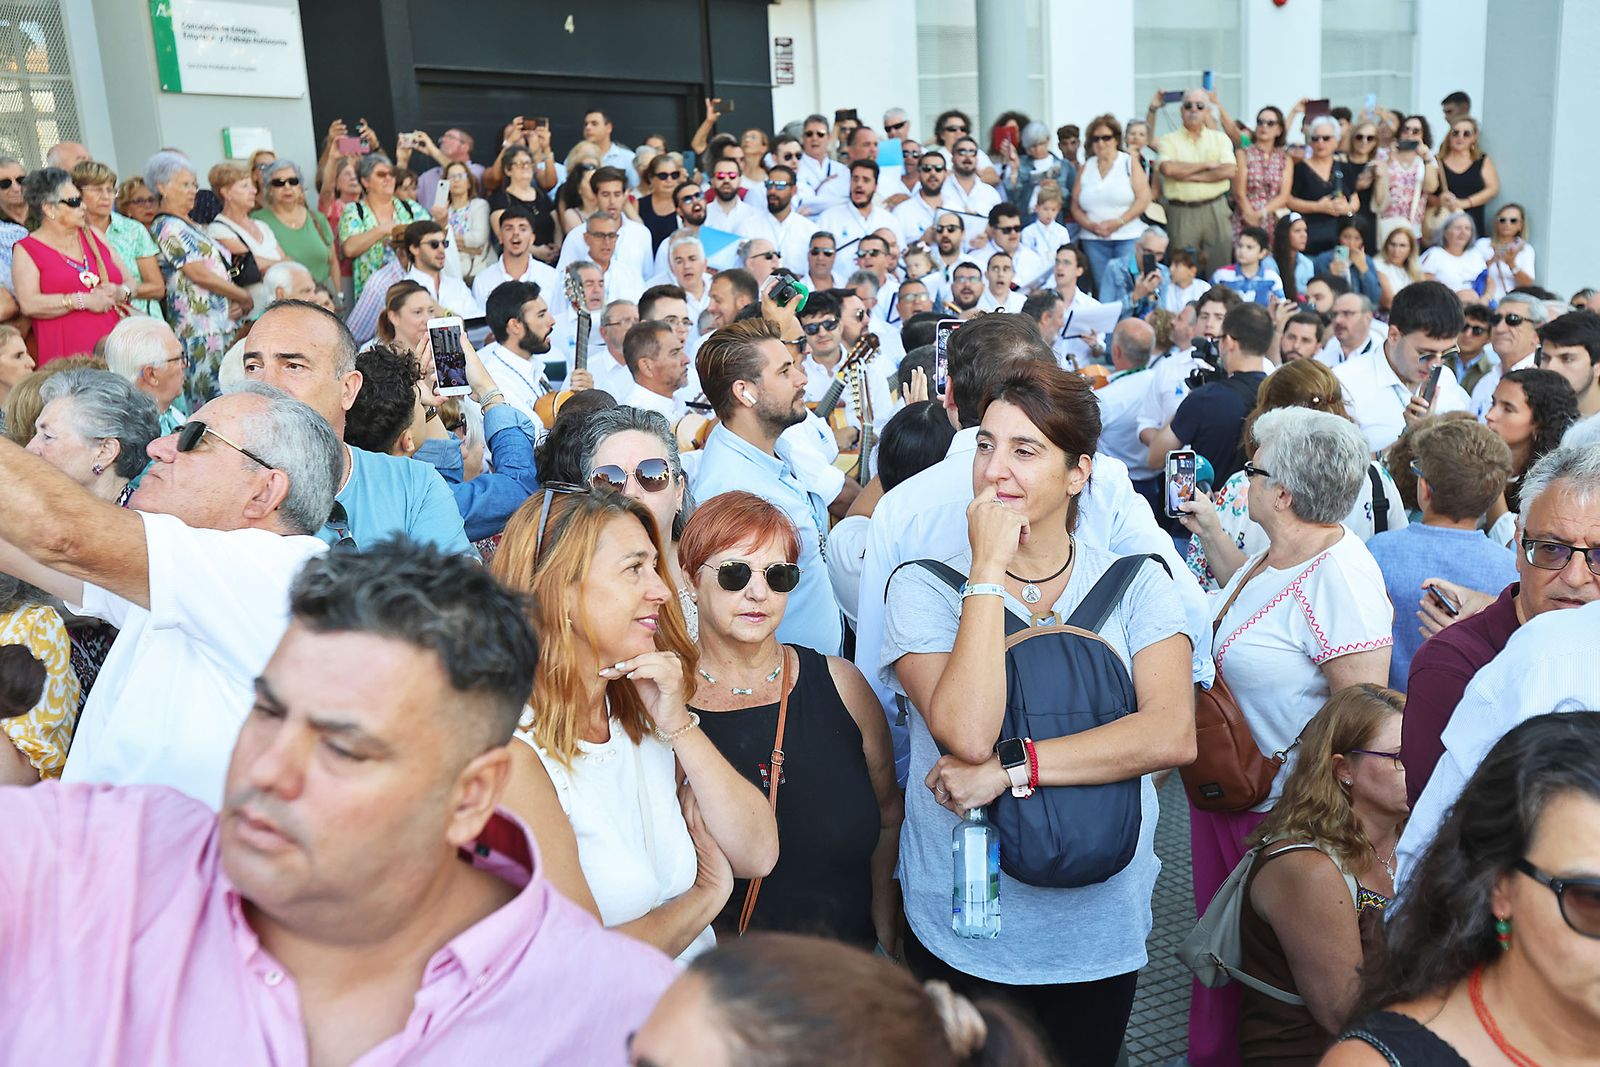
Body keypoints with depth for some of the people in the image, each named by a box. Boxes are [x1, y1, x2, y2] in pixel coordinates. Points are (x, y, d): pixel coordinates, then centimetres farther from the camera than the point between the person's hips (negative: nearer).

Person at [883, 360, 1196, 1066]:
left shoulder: (1136, 586, -4)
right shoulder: (924, 588, -9)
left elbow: (1172, 736, -20)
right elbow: (968, 734, -25)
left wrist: (1009, 768, -25)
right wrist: (989, 570, -22)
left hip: (1101, 932, 2)